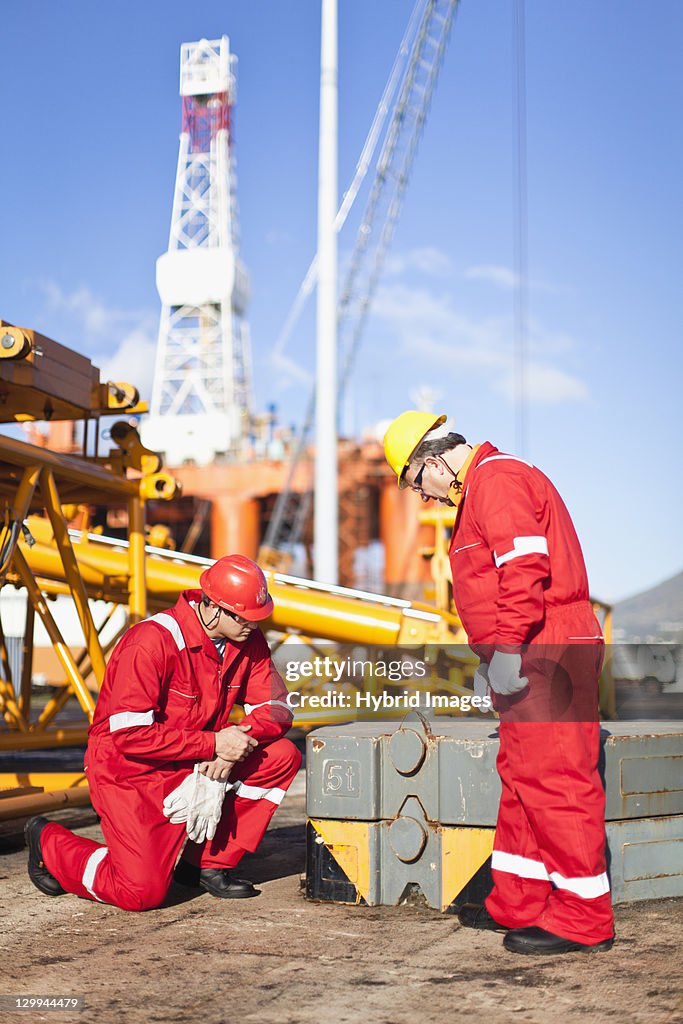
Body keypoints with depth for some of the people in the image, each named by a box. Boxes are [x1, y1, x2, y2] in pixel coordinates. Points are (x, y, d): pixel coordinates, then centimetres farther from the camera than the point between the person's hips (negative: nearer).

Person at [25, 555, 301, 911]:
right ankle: (49, 842, 13)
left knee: (282, 755, -11)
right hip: (130, 771, -7)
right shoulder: (152, 642, -25)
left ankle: (208, 863, 0)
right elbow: (128, 735, -27)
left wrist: (239, 739, -23)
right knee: (143, 893, -16)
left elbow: (275, 708, -1)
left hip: (198, 765, 7)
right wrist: (213, 742, -26)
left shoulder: (248, 640, -4)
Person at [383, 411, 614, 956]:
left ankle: (584, 920, 0)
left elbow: (526, 567, -23)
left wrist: (507, 650, -23)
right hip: (531, 659, 11)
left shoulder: (496, 477, -10)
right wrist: (492, 659, 23)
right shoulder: (485, 485, 23)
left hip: (547, 655, -11)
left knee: (555, 779, -7)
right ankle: (516, 906, 24)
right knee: (522, 777, 15)